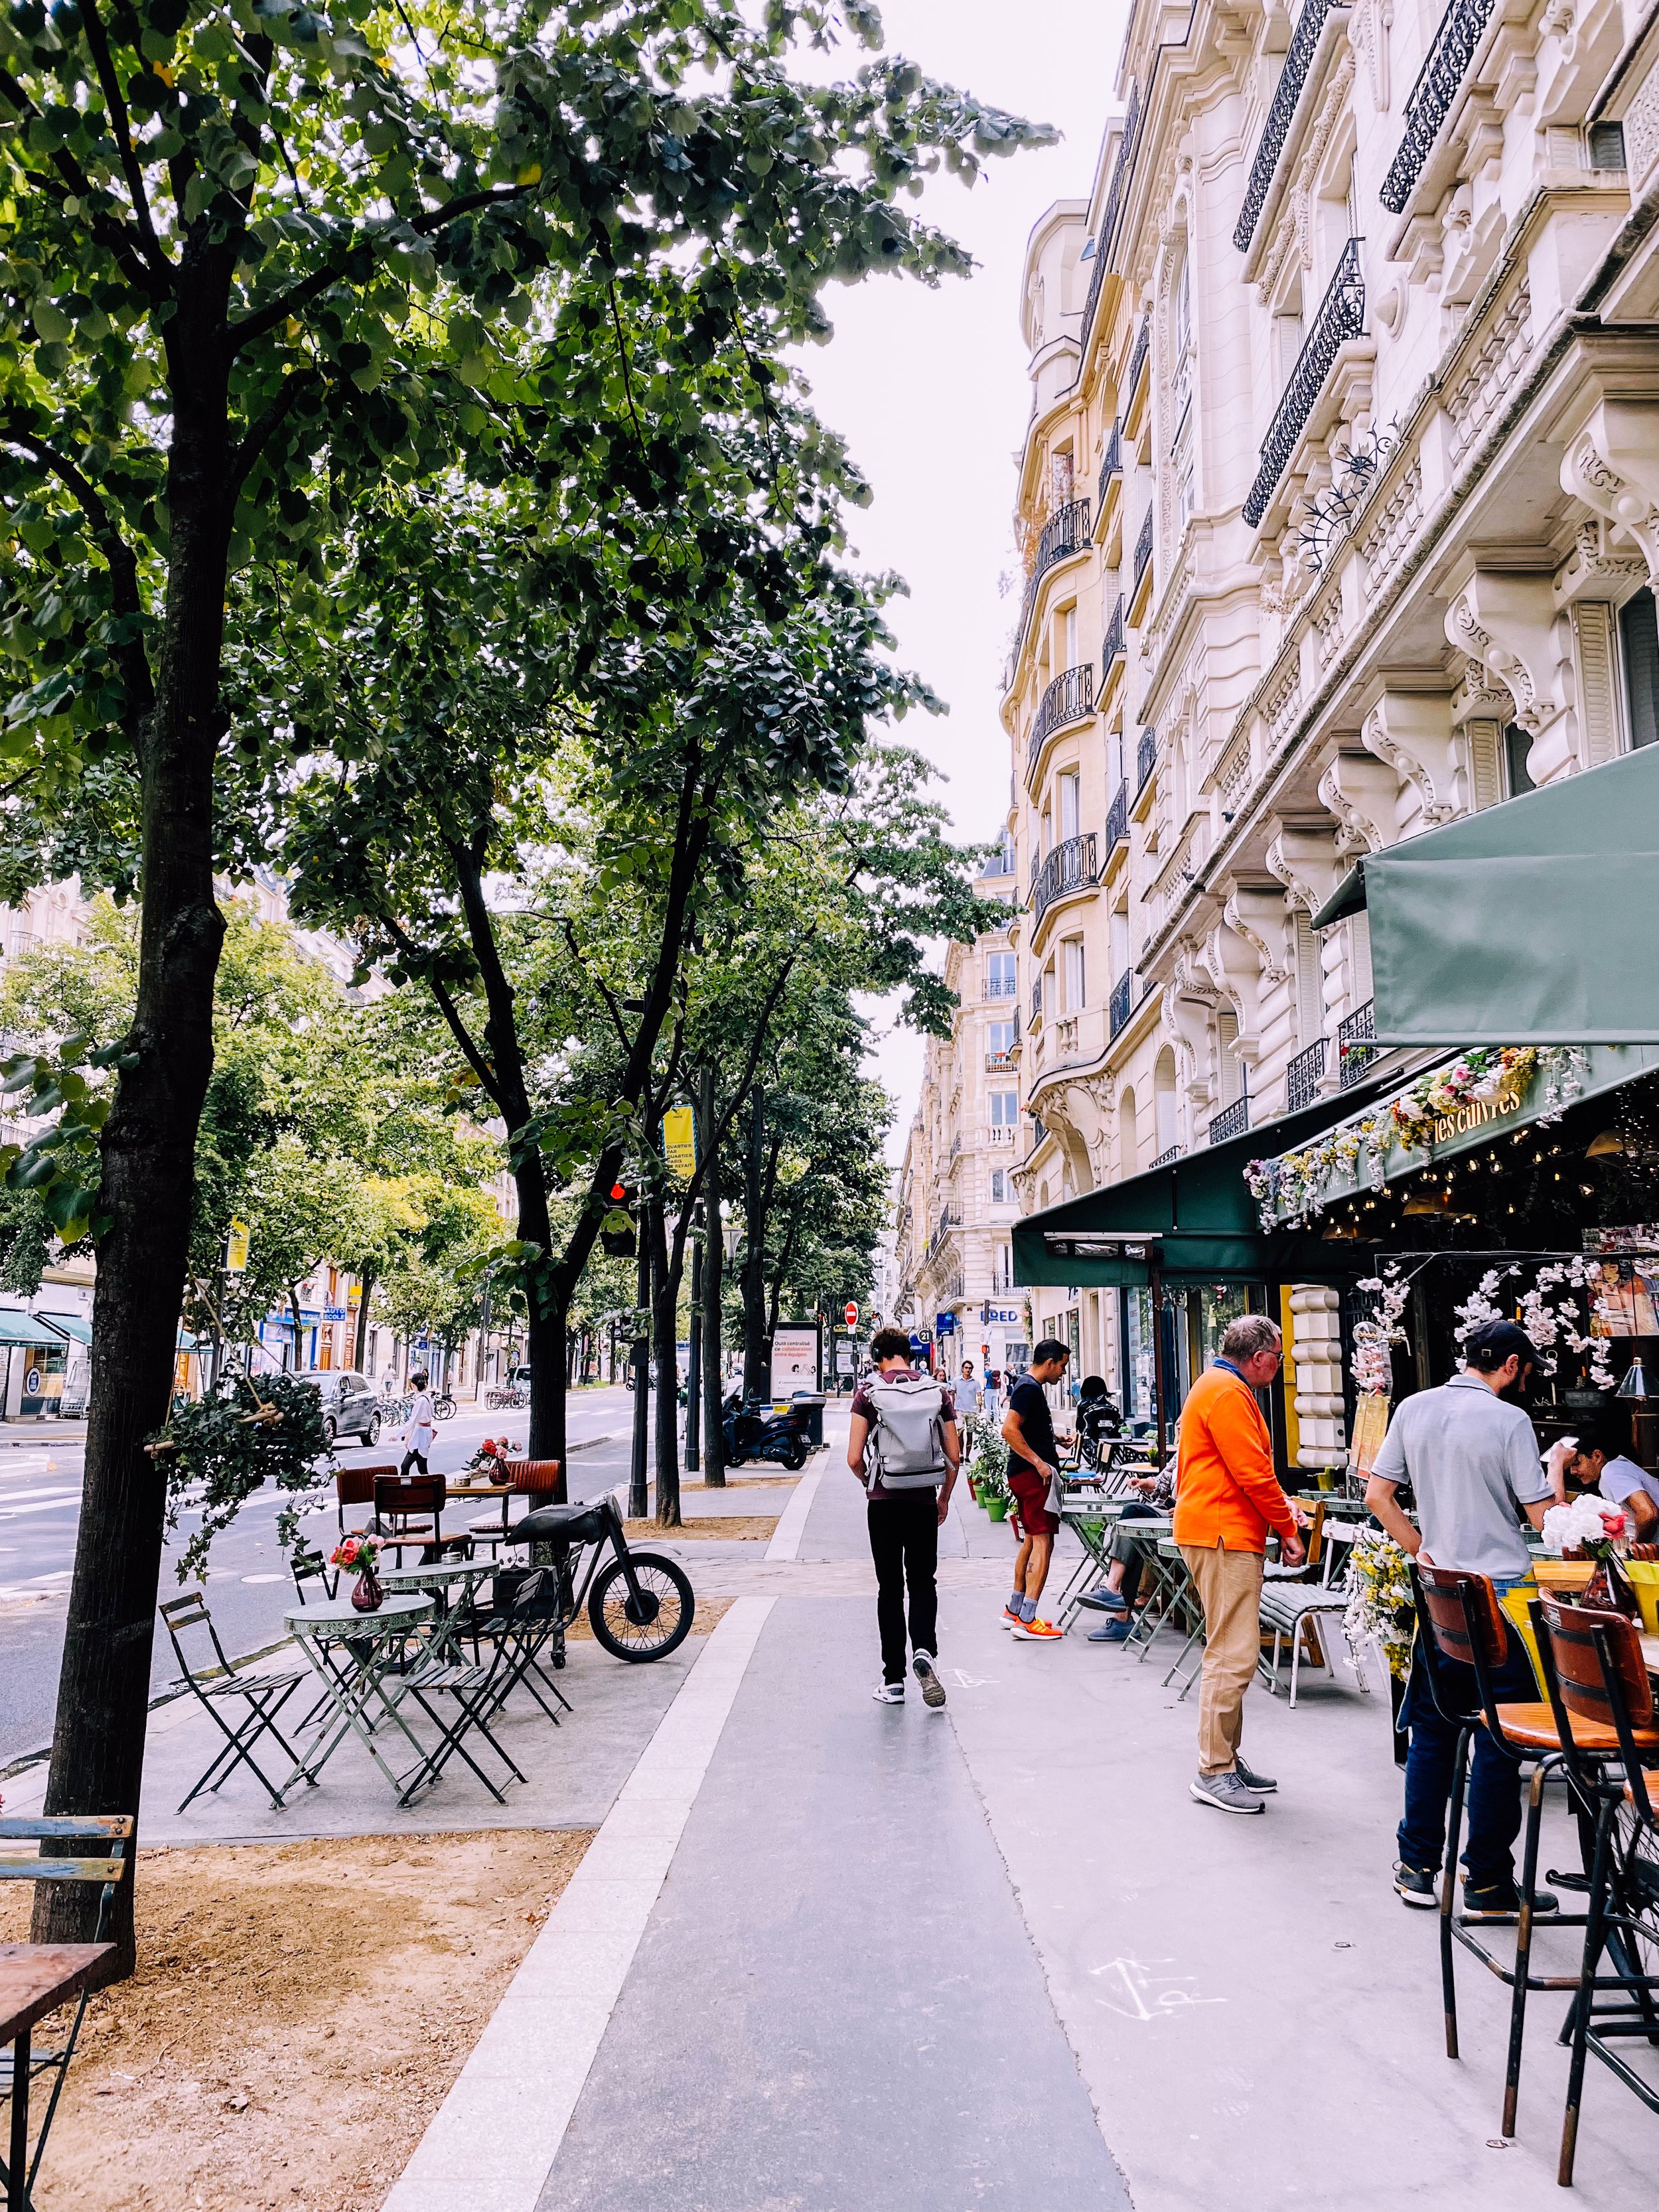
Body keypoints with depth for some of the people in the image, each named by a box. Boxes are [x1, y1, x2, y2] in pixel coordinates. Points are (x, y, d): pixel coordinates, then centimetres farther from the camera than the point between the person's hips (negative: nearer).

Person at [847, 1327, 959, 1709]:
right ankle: (924, 1652, -11)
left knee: (890, 1588, 8)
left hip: (884, 1502, -2)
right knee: (923, 1582, 14)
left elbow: (854, 1459, -10)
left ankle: (894, 1681, 10)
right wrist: (944, 1498, 16)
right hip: (924, 1502, 2)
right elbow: (954, 1456, 2)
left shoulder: (869, 1392, -6)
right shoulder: (938, 1391, 2)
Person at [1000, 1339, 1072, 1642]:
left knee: (1031, 1541, 17)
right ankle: (1027, 1621, -13)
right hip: (1034, 1474, -11)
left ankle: (1014, 1611, 24)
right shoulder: (1030, 1389, -16)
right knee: (1043, 1542, -11)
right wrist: (1039, 1462, -24)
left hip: (1026, 1473, 11)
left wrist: (1055, 1440, 33)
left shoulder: (1028, 1386, 16)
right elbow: (1009, 1430, -25)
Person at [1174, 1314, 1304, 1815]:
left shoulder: (1221, 1387, 19)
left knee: (1230, 1652, 16)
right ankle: (1214, 1773, -3)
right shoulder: (1227, 1393, -15)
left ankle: (1226, 1759, 23)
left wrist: (1280, 1505, 12)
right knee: (1234, 1655, -9)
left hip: (1226, 1535, 11)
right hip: (1223, 1537, -11)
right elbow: (1252, 1473, -18)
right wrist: (1288, 1529, -8)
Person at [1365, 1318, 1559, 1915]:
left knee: (1432, 1730, 14)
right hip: (1502, 1595, -5)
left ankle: (1418, 1867, 20)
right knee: (1500, 1739, 5)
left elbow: (1377, 1495, 5)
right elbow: (1543, 1517, -9)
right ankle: (1487, 1882, 12)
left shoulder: (1413, 1409, 4)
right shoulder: (1508, 1420, -11)